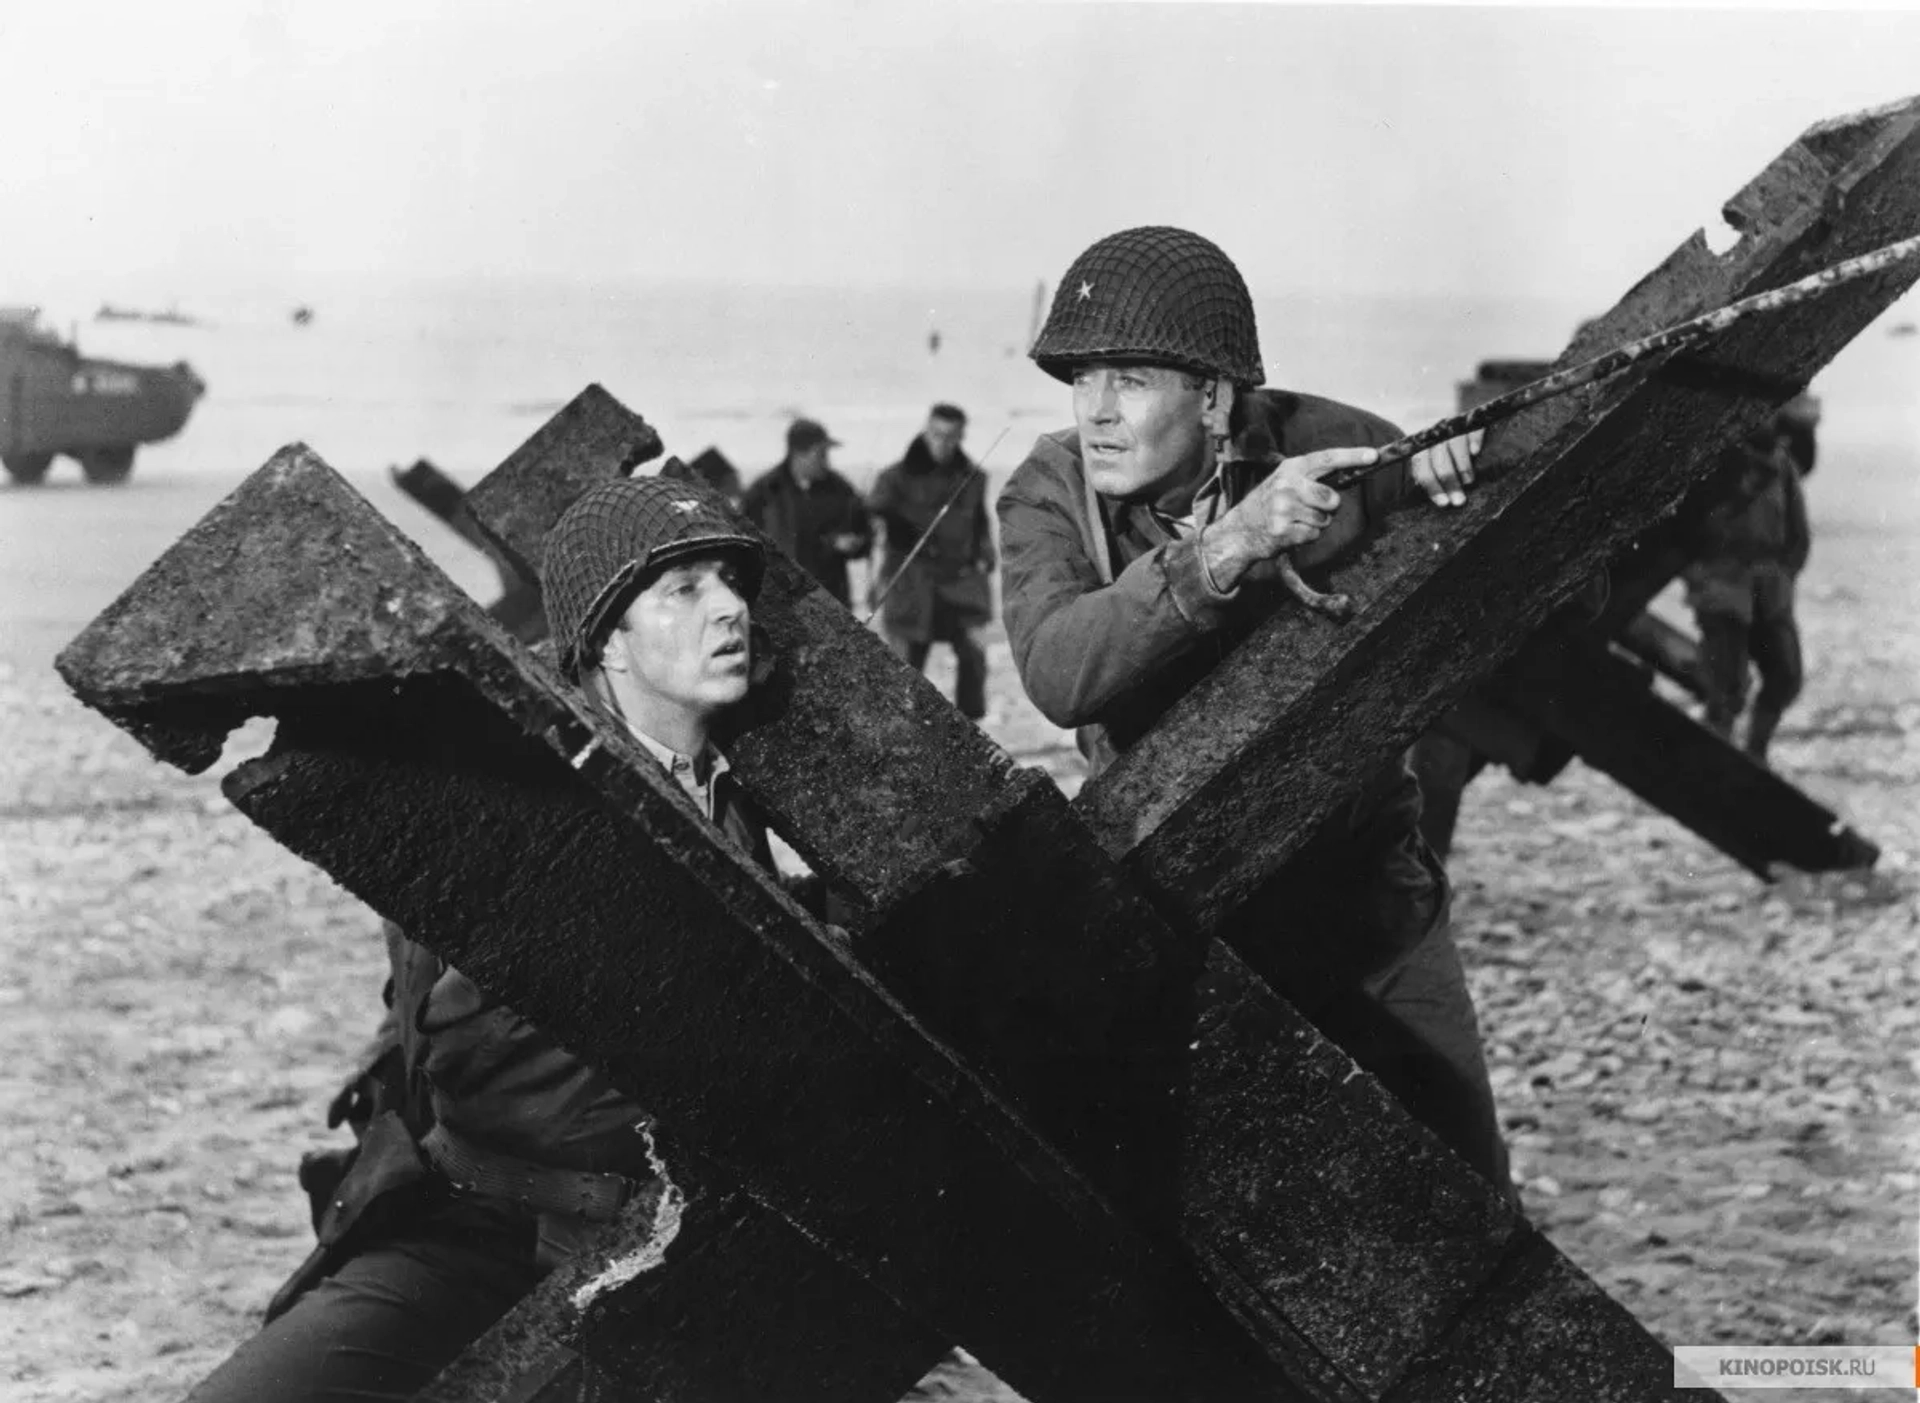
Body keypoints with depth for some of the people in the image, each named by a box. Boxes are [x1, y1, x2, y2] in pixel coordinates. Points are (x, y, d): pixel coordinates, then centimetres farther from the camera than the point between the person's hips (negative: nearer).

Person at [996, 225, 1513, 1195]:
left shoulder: (1315, 443, -12)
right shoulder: (1049, 496, -12)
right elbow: (1057, 673, -32)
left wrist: (1438, 473, -26)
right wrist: (1223, 550, -44)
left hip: (1362, 886, 1)